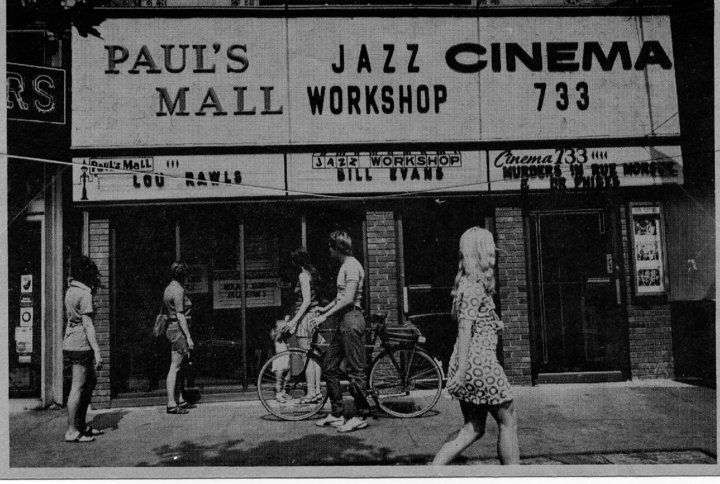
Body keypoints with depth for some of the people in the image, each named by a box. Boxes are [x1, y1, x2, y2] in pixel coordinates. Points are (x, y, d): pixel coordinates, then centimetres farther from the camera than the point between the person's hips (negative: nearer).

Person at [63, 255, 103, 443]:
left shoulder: (71, 290, 12)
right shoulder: (84, 294, -15)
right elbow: (88, 324, -19)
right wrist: (97, 351, -19)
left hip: (70, 343, 10)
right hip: (81, 345, -10)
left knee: (90, 382, 18)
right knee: (78, 387, -3)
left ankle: (81, 425, 25)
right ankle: (72, 431, 3)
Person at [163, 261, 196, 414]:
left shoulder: (169, 288, 14)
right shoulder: (178, 290, -15)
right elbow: (180, 315, -19)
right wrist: (188, 337, -19)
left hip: (172, 328, 10)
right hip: (179, 329, -10)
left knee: (178, 367, 13)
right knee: (174, 367, -7)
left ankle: (179, 400, 19)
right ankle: (171, 404, -4)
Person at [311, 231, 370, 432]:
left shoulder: (352, 266, -13)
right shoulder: (345, 265, 18)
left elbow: (348, 299, -21)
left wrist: (325, 316, -19)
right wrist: (325, 308, 22)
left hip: (351, 319, -10)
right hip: (343, 321, 11)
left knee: (354, 370, -4)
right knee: (330, 366, 11)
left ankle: (362, 416, 7)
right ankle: (336, 414, 19)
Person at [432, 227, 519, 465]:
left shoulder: (468, 283, 15)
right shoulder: (475, 287, -14)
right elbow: (464, 329, -20)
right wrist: (462, 369, -23)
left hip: (468, 364, 9)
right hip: (481, 362, -9)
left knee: (473, 428, 13)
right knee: (508, 423, 6)